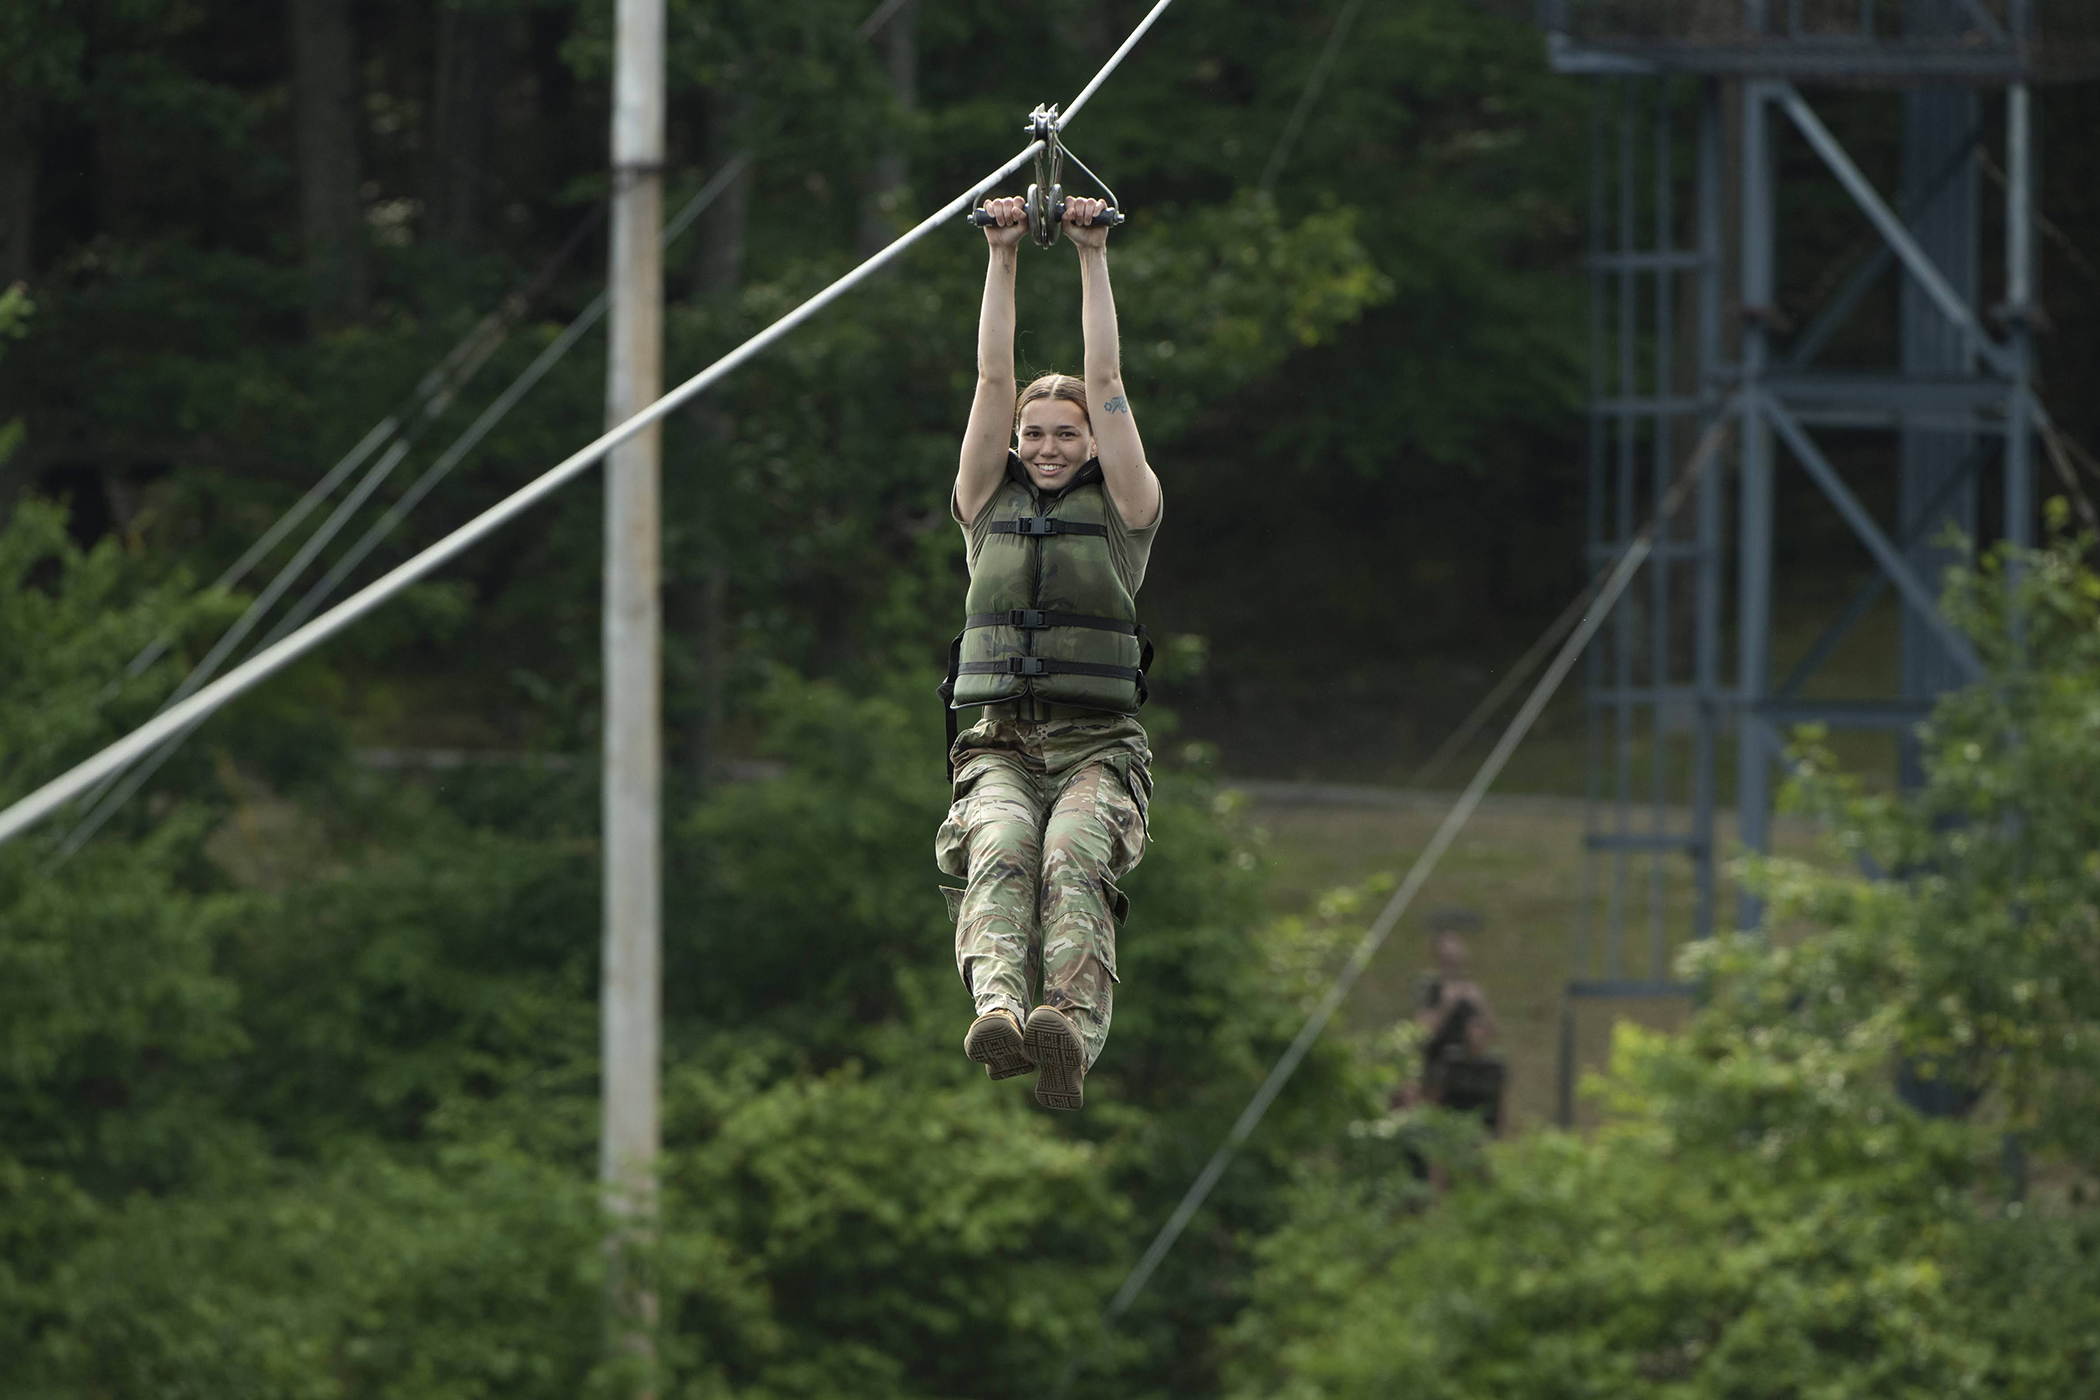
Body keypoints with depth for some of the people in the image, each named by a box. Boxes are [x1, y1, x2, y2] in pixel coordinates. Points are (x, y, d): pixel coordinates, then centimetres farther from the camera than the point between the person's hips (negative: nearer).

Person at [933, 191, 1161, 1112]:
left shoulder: (1121, 510, 14)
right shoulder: (990, 507, 20)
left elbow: (1106, 382, 9)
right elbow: (992, 381, 14)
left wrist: (1092, 259, 10)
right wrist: (1004, 258, 10)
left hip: (1096, 744, -1)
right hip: (998, 740, 1)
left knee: (1075, 861, -32)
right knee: (997, 851, -31)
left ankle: (1072, 1029, -57)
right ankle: (998, 1008, -59)